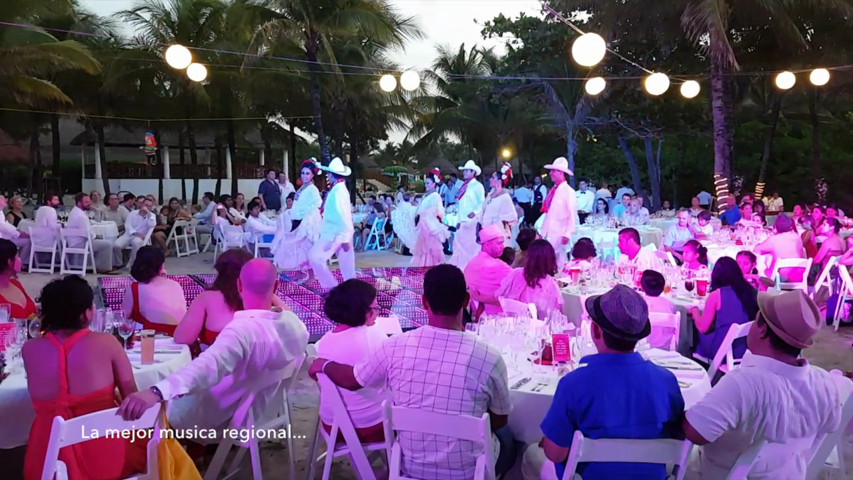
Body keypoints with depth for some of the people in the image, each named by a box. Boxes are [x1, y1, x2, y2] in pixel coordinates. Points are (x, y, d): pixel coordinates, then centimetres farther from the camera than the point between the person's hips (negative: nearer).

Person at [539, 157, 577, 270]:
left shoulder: (568, 192, -9)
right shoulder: (553, 190, 13)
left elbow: (572, 216, -12)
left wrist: (567, 234, -18)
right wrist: (542, 232, 16)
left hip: (559, 235, -7)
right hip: (549, 234, 7)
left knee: (559, 263, -4)